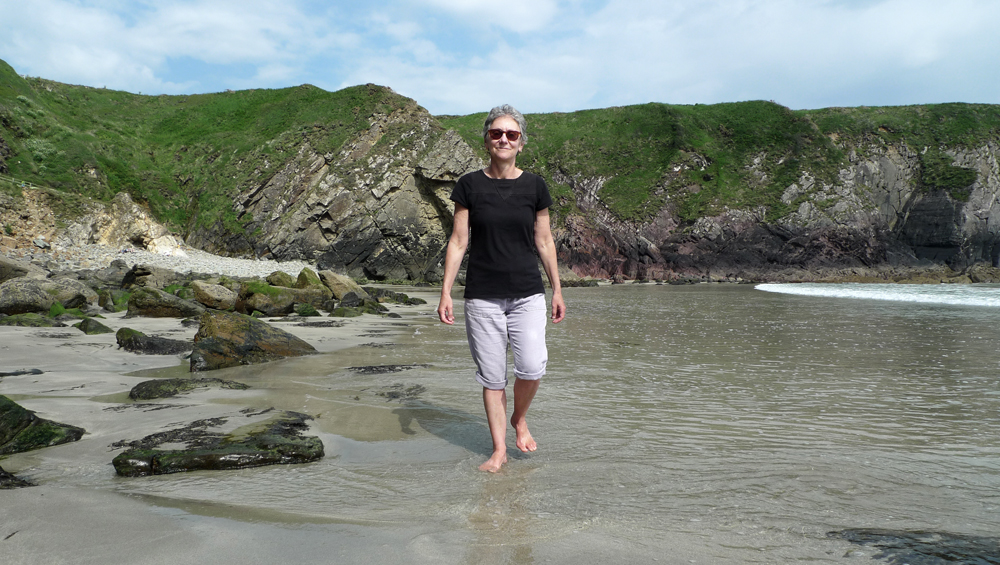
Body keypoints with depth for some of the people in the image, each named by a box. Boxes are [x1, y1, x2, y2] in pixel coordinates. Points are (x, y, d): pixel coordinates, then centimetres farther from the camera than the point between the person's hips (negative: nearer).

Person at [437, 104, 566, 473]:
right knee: (492, 375, 3)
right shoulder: (470, 186, 1)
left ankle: (520, 419, 16)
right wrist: (446, 292, -2)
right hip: (482, 296, 0)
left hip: (527, 294, 0)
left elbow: (544, 241, 9)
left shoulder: (534, 187, 4)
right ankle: (499, 449, 17)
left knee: (532, 366, -15)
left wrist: (557, 290, 10)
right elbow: (458, 241, 2)